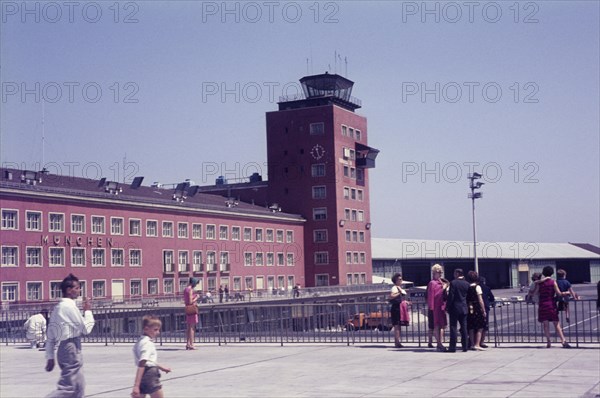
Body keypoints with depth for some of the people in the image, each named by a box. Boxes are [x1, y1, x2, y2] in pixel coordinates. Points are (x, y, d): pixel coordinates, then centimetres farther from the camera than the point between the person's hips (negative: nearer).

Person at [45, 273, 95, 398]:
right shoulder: (70, 307, -13)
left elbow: (50, 335, 14)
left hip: (64, 350, 10)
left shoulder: (58, 307, 13)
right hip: (71, 350, -10)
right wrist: (88, 311, 2)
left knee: (78, 387, 12)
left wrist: (50, 356, 15)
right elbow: (86, 329, -12)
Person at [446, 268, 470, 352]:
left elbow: (450, 296, -13)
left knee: (453, 327, -1)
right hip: (464, 308, 5)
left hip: (454, 308, -5)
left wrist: (447, 307, -7)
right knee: (464, 327, 8)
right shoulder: (467, 284, 5)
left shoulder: (453, 283, -11)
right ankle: (465, 346, 8)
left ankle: (452, 346, -3)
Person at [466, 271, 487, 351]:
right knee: (480, 328, 1)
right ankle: (477, 345, -6)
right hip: (477, 310, -5)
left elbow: (465, 299, 5)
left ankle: (472, 344, 14)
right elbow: (480, 300, -11)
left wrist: (467, 308, 13)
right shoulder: (477, 287, -9)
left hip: (469, 309, 5)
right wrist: (484, 310, -7)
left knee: (471, 328, 12)